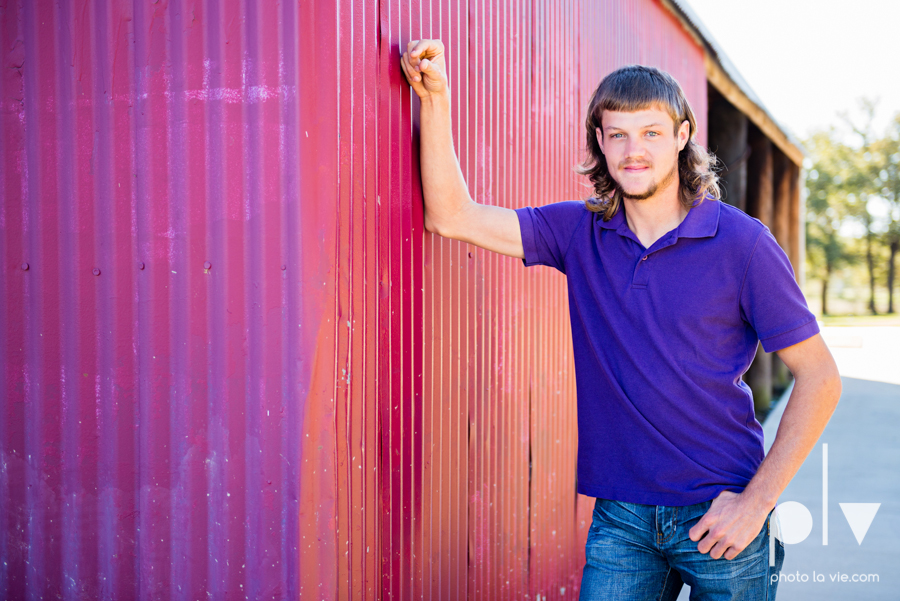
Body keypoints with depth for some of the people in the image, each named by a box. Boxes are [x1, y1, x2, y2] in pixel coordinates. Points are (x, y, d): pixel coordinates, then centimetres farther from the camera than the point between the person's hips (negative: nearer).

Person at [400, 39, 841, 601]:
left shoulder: (740, 242, -9)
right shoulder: (581, 232, 2)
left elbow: (820, 379, -7)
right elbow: (452, 216, -4)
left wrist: (757, 502, -11)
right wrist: (435, 98, -12)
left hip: (719, 516, -2)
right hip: (621, 517, 2)